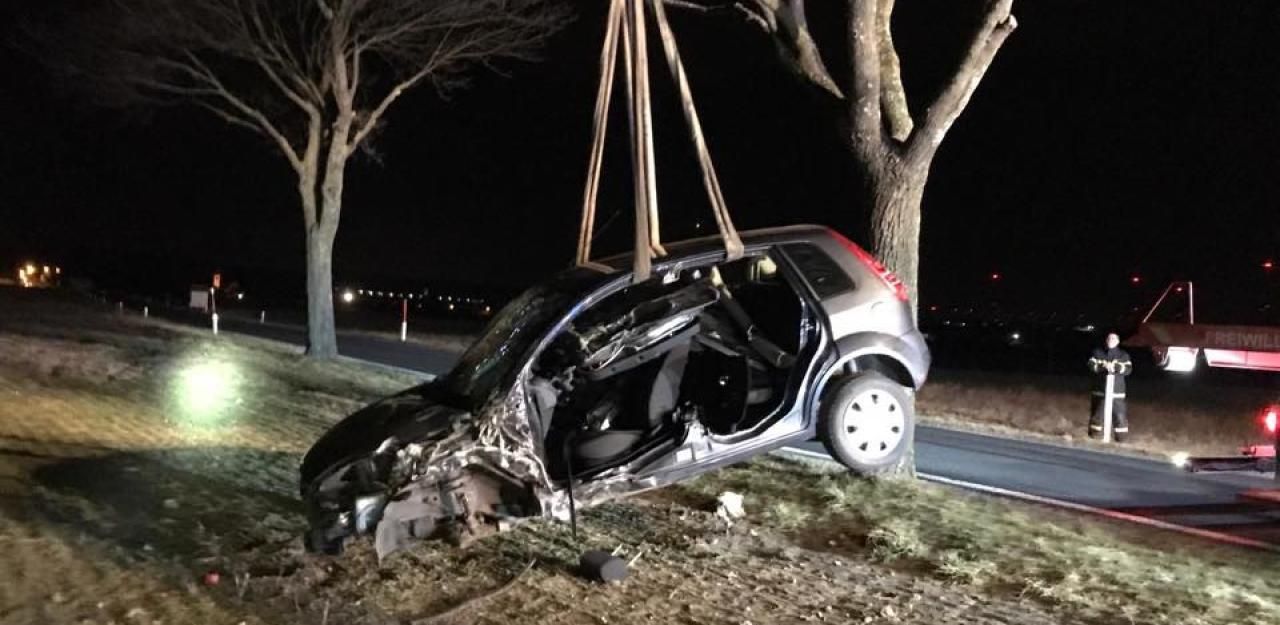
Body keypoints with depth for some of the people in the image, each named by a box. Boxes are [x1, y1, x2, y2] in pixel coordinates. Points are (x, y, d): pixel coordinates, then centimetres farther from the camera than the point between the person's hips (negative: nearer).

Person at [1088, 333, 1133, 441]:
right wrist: (1103, 367, -22)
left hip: (1117, 390, -1)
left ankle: (1121, 435, 3)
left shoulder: (1123, 355, 4)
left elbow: (1128, 369, -7)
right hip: (1100, 389, 1)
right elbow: (1091, 365, -5)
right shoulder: (1098, 352, 6)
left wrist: (1115, 367, -22)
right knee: (1097, 412, 7)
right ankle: (1095, 433, 19)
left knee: (1119, 414, -5)